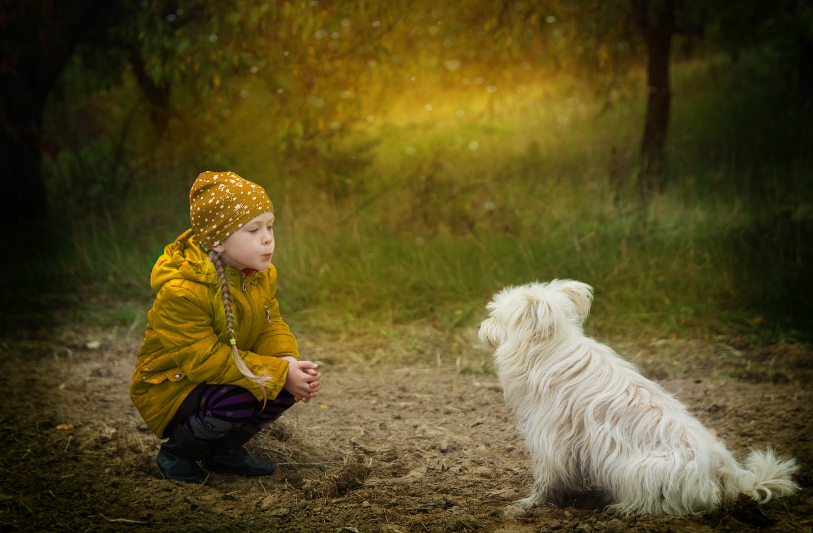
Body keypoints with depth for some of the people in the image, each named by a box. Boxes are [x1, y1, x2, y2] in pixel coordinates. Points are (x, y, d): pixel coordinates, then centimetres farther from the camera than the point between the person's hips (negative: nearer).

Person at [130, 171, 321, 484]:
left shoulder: (262, 275, -4)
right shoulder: (180, 292, -30)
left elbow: (272, 327, -2)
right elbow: (205, 360, -30)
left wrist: (289, 362, -26)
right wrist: (278, 373, -32)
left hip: (223, 376, 7)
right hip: (167, 389, -7)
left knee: (293, 382, -15)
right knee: (235, 401, -35)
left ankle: (225, 449, 9)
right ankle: (176, 453, -3)